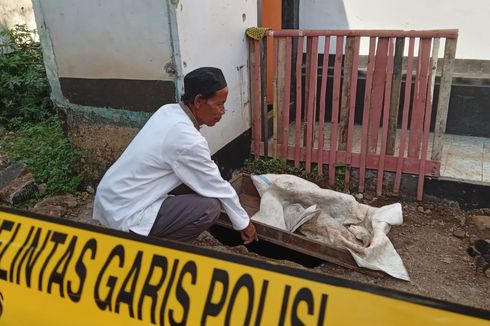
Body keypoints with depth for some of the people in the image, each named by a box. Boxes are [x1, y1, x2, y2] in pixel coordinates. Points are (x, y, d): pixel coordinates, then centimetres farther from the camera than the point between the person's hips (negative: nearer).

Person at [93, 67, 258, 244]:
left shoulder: (168, 111, 1)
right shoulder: (187, 140, -24)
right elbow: (217, 187, -12)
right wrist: (244, 223, 3)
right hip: (125, 214, -9)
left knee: (197, 180, 11)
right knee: (209, 207, -17)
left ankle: (153, 235, 17)